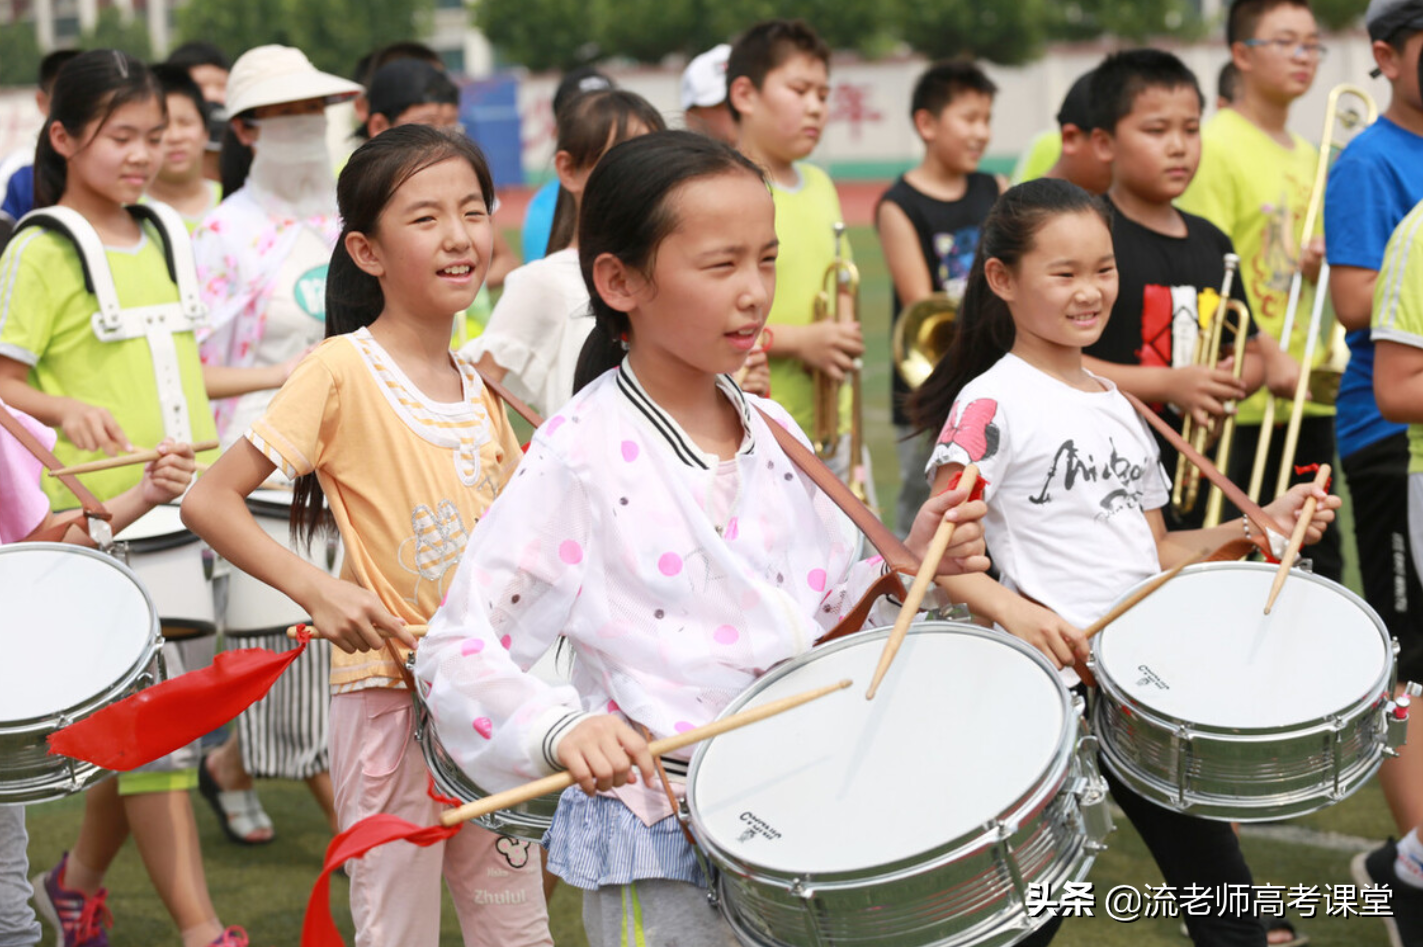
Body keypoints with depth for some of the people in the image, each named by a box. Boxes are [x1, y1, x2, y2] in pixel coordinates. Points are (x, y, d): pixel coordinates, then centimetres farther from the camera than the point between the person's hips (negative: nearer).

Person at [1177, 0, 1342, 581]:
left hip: (1307, 396, 8)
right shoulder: (1218, 146, -9)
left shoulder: (1307, 156, 16)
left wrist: (1318, 265, 3)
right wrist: (1269, 355, -22)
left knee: (1318, 561, 10)